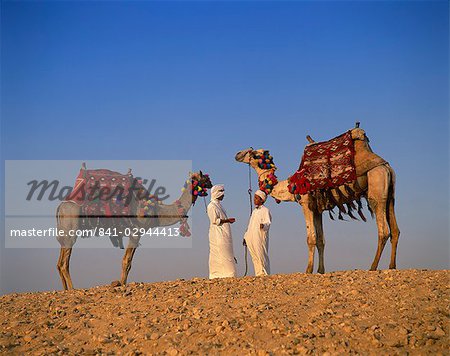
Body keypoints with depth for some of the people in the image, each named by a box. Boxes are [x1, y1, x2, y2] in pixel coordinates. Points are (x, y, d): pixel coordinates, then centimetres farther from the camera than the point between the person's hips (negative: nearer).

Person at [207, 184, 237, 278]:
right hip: (218, 236, -10)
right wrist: (227, 220, -14)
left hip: (224, 235, 10)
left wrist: (228, 221, 10)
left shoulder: (218, 205, 20)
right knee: (221, 256, -11)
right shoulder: (212, 206, -10)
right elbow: (215, 220, -18)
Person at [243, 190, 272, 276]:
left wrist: (263, 225, -37)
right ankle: (258, 274, 10)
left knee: (262, 256, -8)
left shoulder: (265, 210, -2)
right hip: (251, 239, 7)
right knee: (255, 257, 6)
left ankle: (265, 274, -5)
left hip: (260, 238, -7)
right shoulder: (254, 211, 22)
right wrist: (246, 236, 24)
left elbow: (268, 222, -15)